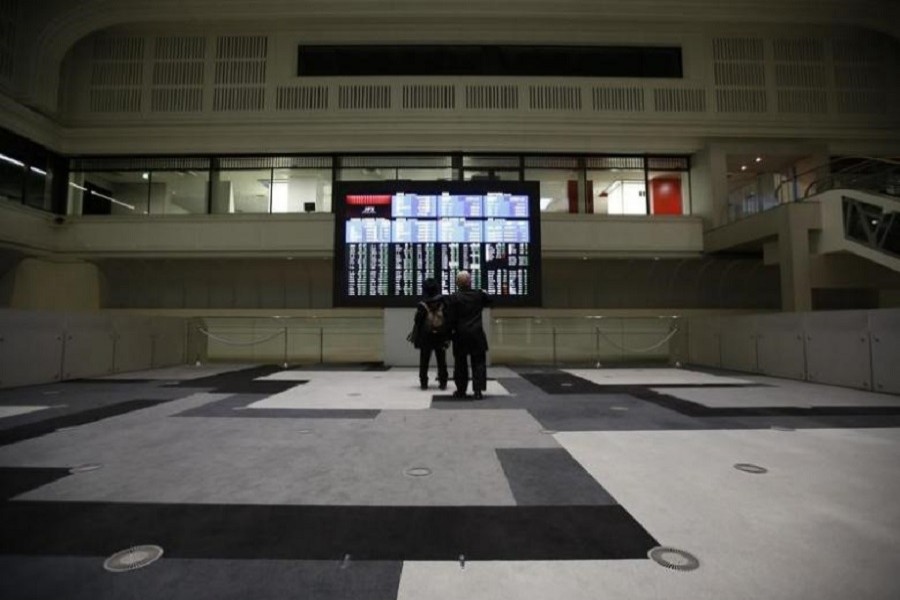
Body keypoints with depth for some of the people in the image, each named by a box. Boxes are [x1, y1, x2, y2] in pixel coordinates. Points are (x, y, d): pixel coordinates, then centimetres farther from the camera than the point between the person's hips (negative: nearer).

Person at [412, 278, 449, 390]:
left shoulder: (423, 305, -9)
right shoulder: (443, 303, -3)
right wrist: (447, 337, 7)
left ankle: (423, 383, 10)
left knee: (424, 362, 8)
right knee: (441, 362, 9)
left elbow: (418, 323, -7)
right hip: (441, 337, 2)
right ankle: (443, 383, 11)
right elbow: (448, 321, 0)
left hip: (426, 337, -2)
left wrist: (416, 338, 2)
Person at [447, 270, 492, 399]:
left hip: (460, 335, -1)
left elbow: (452, 318, -9)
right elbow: (490, 301, 17)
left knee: (460, 363, 11)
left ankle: (461, 390, 20)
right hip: (477, 334, 1)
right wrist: (485, 293, 32)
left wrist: (451, 332, 0)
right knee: (478, 362, 7)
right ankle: (478, 391, 3)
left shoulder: (454, 298, -8)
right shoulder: (479, 294, -1)